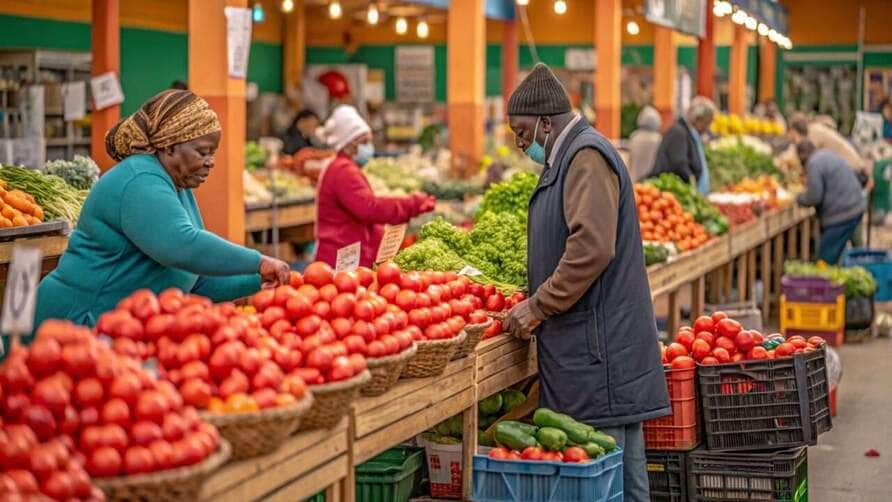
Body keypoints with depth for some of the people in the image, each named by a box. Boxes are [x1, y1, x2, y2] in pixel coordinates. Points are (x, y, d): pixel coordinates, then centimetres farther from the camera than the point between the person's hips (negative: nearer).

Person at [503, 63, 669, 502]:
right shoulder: (570, 157, 20)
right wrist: (535, 305, 14)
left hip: (598, 345, -10)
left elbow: (592, 248, -23)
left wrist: (537, 306, -16)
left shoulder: (587, 157, -12)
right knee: (625, 467, 12)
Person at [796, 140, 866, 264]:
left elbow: (813, 198, -18)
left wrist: (799, 198, 1)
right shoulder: (827, 153, 16)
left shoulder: (814, 163, -15)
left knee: (826, 259, -4)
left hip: (841, 215, -10)